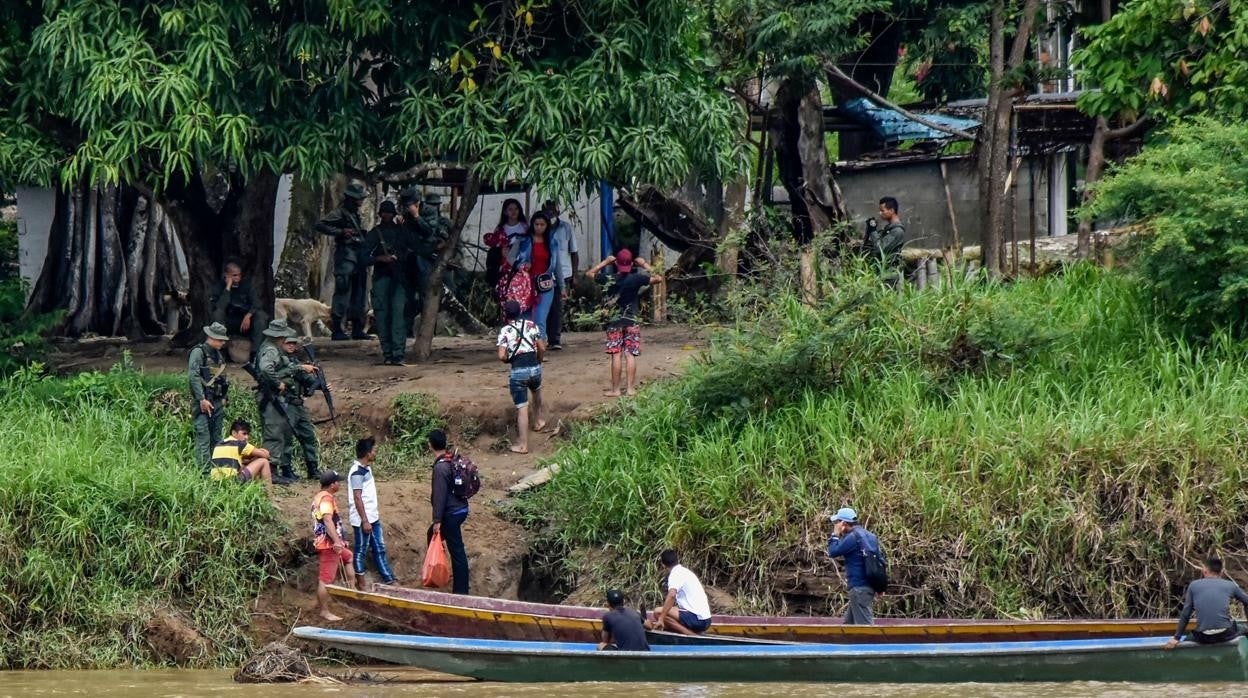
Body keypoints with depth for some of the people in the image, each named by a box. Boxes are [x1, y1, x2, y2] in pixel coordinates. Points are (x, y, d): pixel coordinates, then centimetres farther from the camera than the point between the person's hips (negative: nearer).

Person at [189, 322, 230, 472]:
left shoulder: (217, 354, 17)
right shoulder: (198, 352, -9)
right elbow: (193, 377, -16)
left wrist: (223, 398, 16)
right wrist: (202, 399, -20)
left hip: (217, 402, 9)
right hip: (203, 402, -9)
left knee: (216, 438, 10)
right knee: (203, 437, -9)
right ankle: (205, 471, -12)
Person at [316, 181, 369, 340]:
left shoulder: (356, 214, 21)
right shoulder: (340, 213, -5)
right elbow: (320, 226, -16)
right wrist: (340, 232, -22)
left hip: (359, 259, 9)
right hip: (345, 256, -9)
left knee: (358, 296, 11)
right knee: (343, 293, -12)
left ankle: (357, 329, 16)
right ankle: (338, 329, -12)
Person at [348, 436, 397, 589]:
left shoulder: (366, 468, 10)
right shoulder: (357, 472, -19)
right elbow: (357, 498, -21)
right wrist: (364, 521, -21)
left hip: (373, 517, 9)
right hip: (363, 520, -9)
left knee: (379, 549, 12)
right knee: (361, 551, 1)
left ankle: (389, 580, 16)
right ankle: (360, 585, 8)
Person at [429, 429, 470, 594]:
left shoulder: (440, 467, -23)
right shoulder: (454, 458, 4)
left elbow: (439, 495, -22)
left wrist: (437, 520, -17)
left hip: (451, 513, -9)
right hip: (461, 508, 9)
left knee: (456, 550, -2)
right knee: (433, 535, 26)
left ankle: (461, 590, 5)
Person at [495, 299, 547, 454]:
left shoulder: (505, 331, -4)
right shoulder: (531, 325, 5)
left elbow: (502, 356, -13)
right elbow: (542, 349, 5)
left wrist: (509, 360, 8)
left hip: (518, 371, -4)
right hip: (535, 367, 4)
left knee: (522, 407, 1)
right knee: (536, 391, 37)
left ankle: (522, 444, 5)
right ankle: (538, 421, 49)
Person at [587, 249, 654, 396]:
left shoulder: (609, 280, -6)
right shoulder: (636, 279, -9)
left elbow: (590, 273, 8)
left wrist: (605, 262, 9)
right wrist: (644, 265, 7)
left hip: (614, 322, 0)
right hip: (632, 321, 0)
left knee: (616, 355, 0)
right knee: (630, 355, 2)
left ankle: (615, 389, 1)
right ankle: (630, 388, 1)